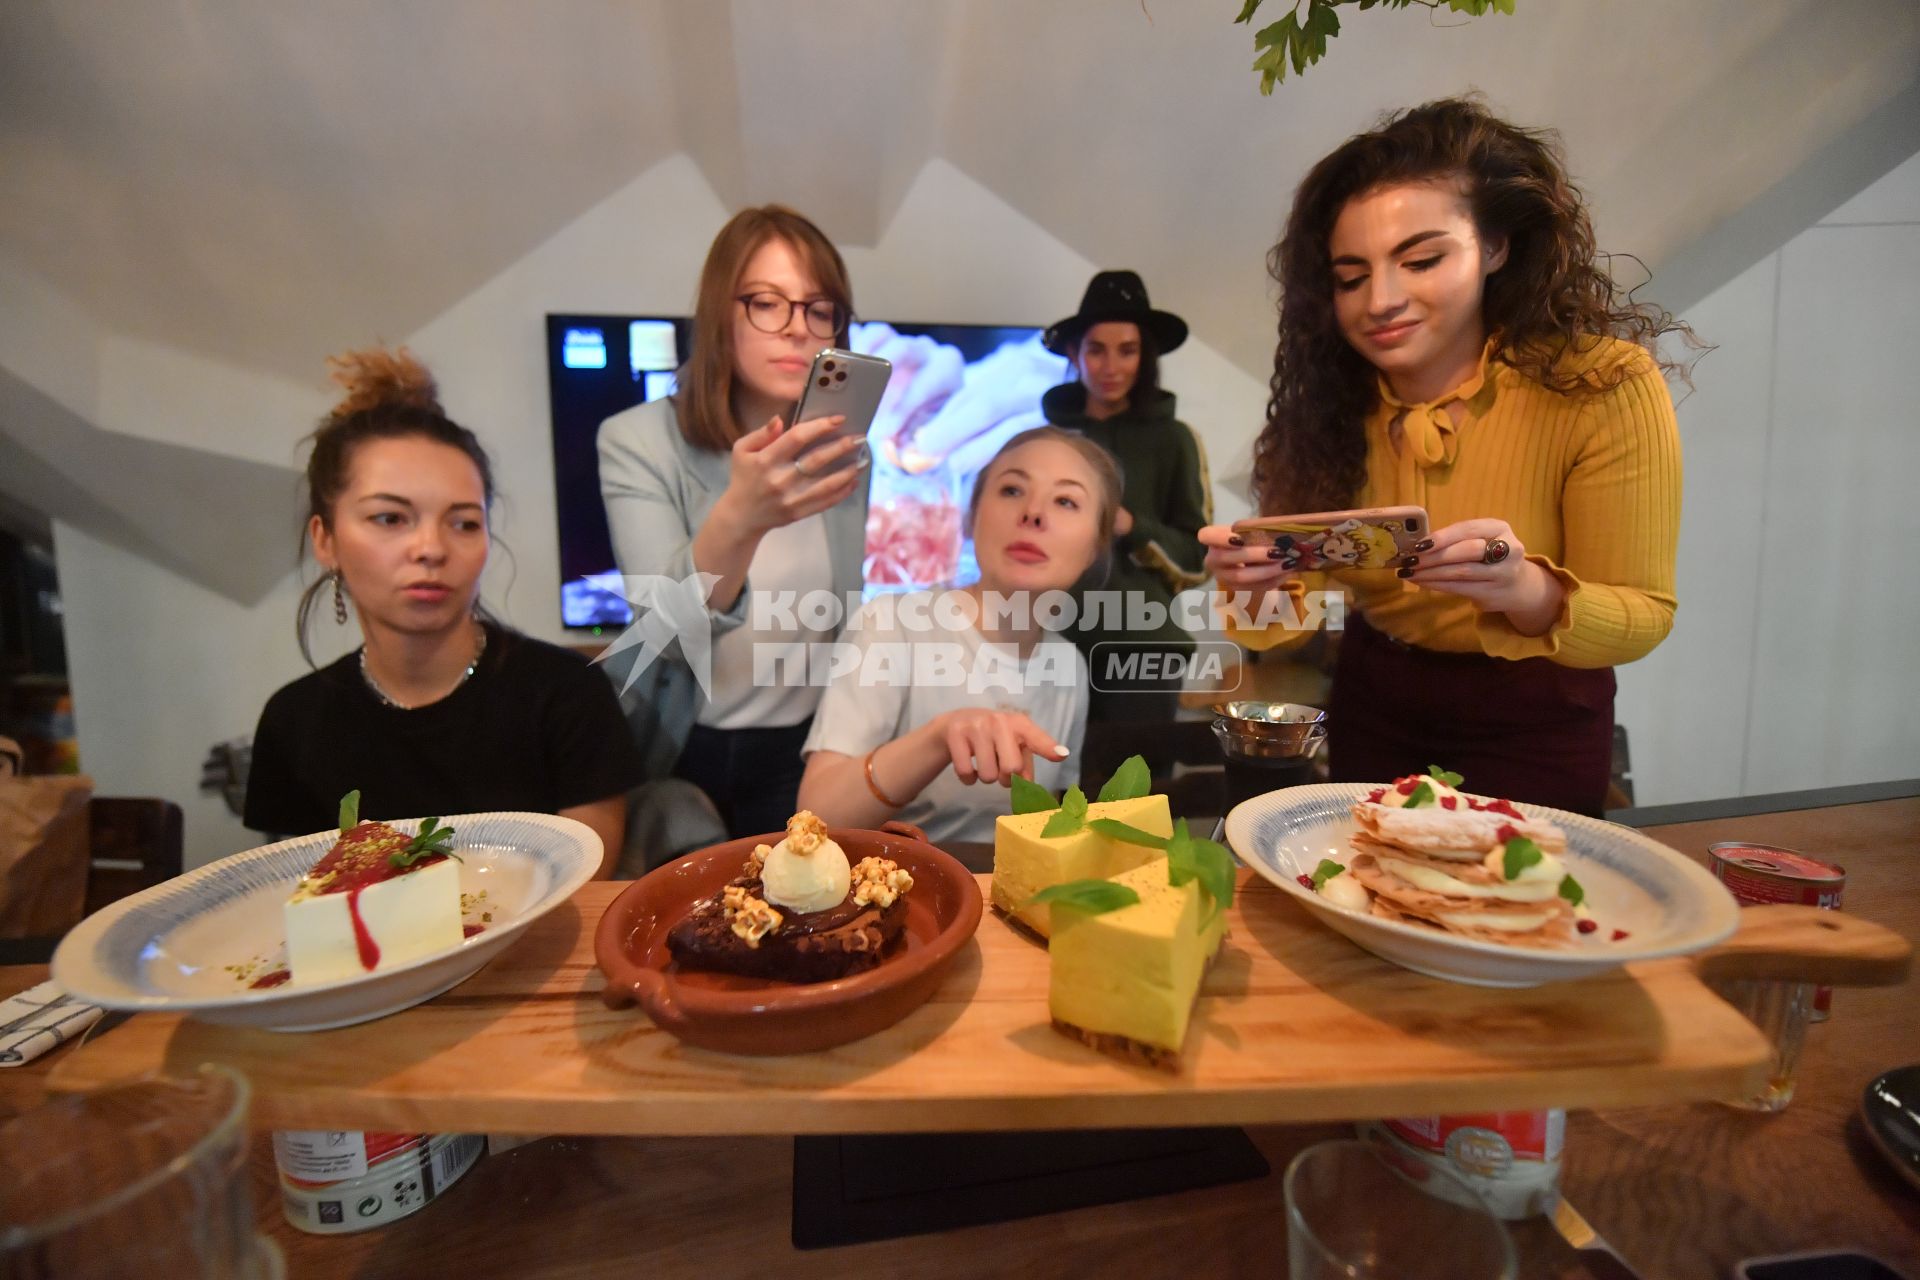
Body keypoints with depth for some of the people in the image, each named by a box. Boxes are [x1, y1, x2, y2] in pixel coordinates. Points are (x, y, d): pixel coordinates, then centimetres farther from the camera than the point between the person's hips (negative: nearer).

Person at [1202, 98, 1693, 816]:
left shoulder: (1604, 388, -21)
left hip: (1533, 727, -2)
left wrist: (1530, 593, -37)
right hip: (1372, 709, 3)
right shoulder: (1330, 393, -13)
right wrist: (1260, 587, -35)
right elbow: (1299, 599, -12)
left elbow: (1645, 615, -17)